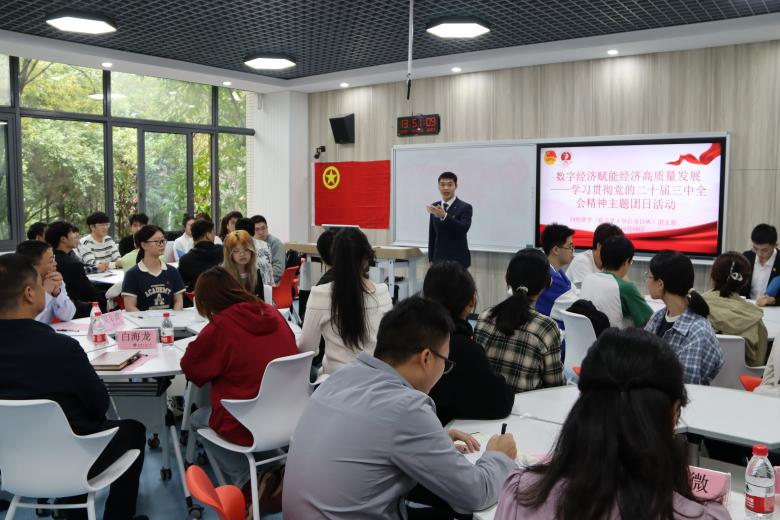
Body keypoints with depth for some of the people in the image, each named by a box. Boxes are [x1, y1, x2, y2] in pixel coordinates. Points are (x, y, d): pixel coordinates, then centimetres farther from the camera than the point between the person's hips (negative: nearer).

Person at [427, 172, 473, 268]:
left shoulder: (465, 207, -5)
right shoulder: (435, 207, 9)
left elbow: (464, 228, -22)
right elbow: (432, 235, 13)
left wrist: (444, 216, -34)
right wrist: (431, 258, 12)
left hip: (458, 260, -4)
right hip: (439, 258, 4)